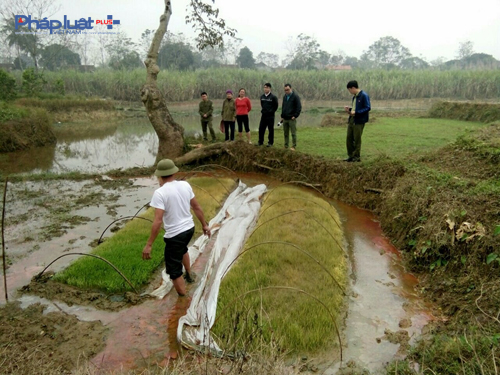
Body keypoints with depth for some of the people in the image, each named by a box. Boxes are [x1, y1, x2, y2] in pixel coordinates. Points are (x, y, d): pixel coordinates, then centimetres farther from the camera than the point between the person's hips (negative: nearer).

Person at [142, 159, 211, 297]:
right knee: (182, 249, 39)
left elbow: (158, 221, -24)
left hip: (174, 234, -7)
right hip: (190, 228, 7)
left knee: (174, 271, 9)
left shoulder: (160, 193, -19)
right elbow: (197, 207, 7)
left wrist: (149, 245, -19)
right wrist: (205, 225, 20)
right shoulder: (185, 185, -1)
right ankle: (189, 275, 59)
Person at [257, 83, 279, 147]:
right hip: (263, 115, 5)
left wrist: (271, 111, 1)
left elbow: (276, 106, 0)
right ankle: (260, 142, 16)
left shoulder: (273, 97, -7)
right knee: (261, 128, 6)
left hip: (270, 116, -5)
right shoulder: (262, 96, 8)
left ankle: (270, 143, 9)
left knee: (271, 129, 1)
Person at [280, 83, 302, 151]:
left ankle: (293, 146, 0)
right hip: (285, 119, 7)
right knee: (285, 133, 10)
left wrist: (295, 116, -15)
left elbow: (299, 107, -9)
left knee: (293, 133, -3)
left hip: (292, 119, -7)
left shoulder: (295, 97, -6)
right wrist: (282, 116, 15)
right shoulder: (285, 97, 15)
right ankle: (286, 146, 17)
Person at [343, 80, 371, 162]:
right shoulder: (354, 96, 15)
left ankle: (357, 157, 10)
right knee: (349, 138, 9)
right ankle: (350, 156, 19)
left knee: (357, 140, -1)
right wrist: (349, 109, 5)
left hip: (359, 121, -8)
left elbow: (368, 108, -17)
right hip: (351, 120, 9)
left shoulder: (364, 96, -12)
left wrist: (356, 112, -22)